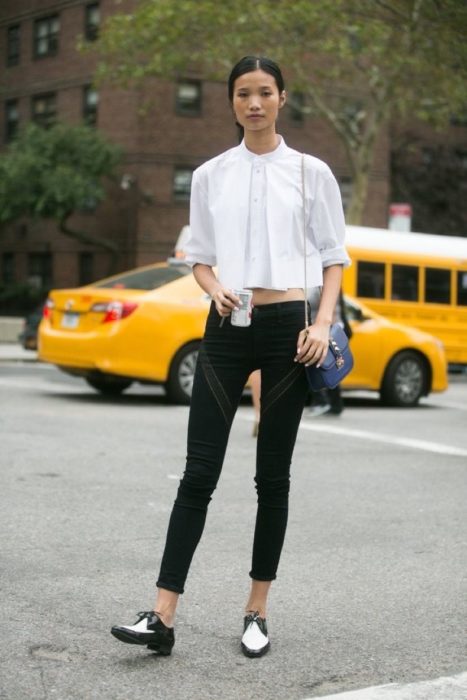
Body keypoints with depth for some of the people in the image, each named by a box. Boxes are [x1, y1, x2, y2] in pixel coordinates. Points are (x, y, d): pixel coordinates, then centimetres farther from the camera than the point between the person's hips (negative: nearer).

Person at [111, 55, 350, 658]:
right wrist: (215, 288, -9)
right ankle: (162, 618, -4)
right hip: (227, 328, 1)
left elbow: (333, 258, 4)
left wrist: (323, 323, -11)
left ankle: (256, 612, 16)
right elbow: (199, 257, 13)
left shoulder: (311, 173, 4)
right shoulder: (209, 176, 9)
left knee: (273, 476, 5)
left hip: (287, 326, -1)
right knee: (199, 473, -3)